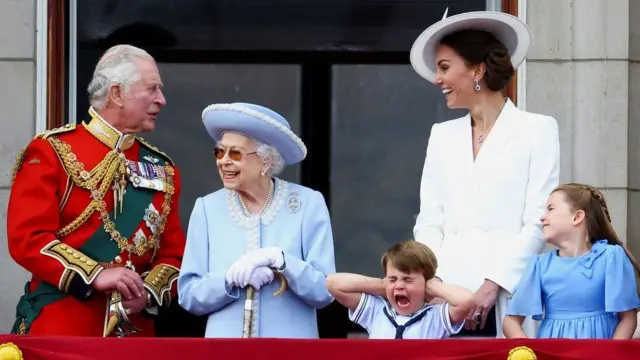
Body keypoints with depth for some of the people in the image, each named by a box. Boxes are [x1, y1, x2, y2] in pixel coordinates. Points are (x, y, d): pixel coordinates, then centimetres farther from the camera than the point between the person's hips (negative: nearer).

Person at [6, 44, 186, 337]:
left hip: (135, 331, 5)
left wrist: (148, 292, -10)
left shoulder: (162, 169, 12)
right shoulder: (52, 152, -3)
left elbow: (173, 254, 10)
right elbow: (27, 238, -11)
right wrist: (95, 276, -20)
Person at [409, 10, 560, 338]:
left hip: (507, 301, -4)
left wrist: (493, 284, -11)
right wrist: (432, 282, -3)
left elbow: (538, 221, -2)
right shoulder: (442, 135, 20)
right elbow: (429, 221, 14)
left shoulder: (537, 130, 6)